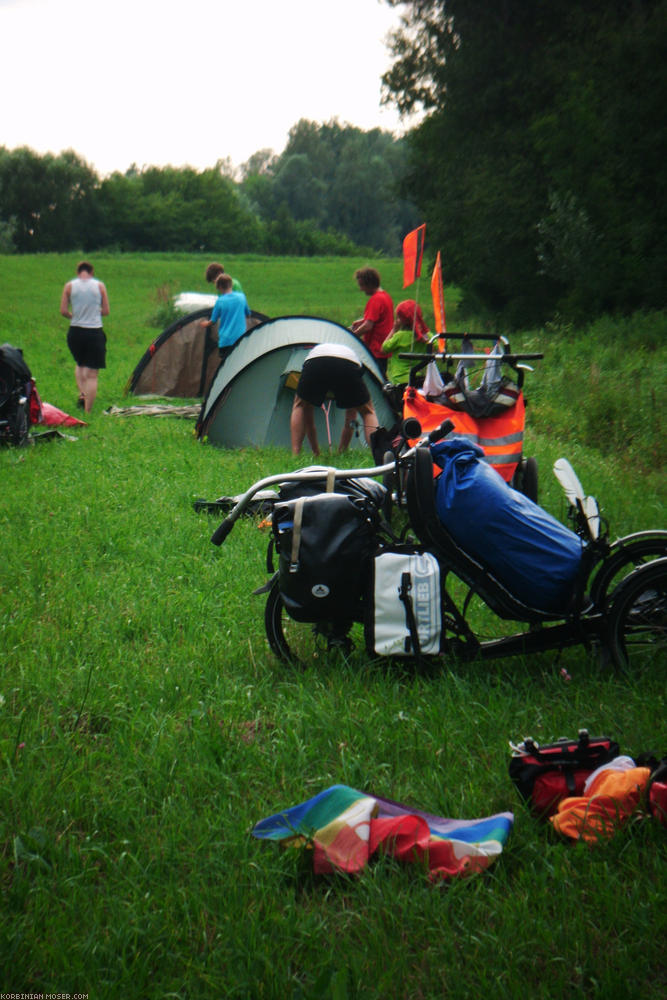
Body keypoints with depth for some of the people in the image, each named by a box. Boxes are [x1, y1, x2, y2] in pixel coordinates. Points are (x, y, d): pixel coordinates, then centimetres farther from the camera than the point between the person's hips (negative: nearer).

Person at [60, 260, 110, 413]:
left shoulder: (69, 286, 0)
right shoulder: (100, 286, 1)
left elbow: (63, 311, -2)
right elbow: (106, 311, 4)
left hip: (75, 331, 1)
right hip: (95, 332, -1)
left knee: (80, 364, 28)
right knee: (92, 374, 1)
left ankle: (81, 393, 7)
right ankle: (88, 411, -2)